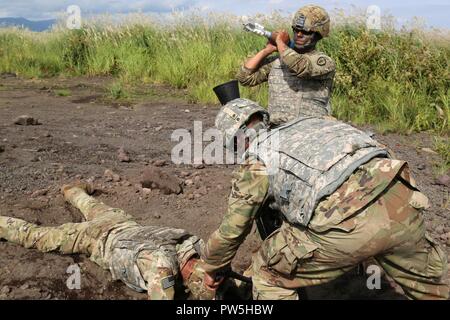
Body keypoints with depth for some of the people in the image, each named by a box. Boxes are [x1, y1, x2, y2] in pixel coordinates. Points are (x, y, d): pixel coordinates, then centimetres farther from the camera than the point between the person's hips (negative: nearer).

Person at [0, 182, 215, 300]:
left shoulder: (195, 245, -26)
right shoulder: (162, 265, -48)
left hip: (124, 226, 7)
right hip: (98, 239, -7)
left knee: (95, 211, 40)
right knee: (36, 236, 11)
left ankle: (72, 190, 69)